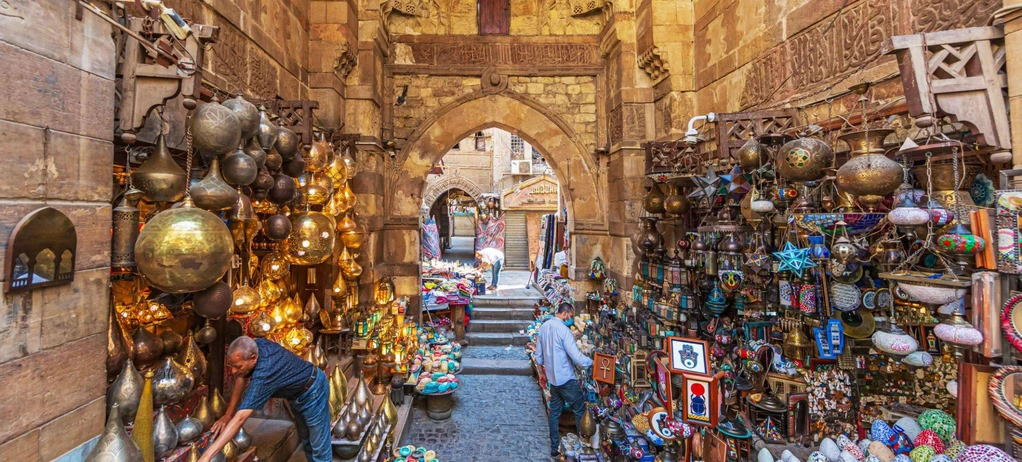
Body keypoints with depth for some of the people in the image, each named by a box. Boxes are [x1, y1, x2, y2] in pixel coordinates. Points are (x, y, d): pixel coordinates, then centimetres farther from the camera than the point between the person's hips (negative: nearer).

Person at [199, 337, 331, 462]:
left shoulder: (263, 374, -39)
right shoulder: (256, 346, -17)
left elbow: (240, 418, -41)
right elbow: (242, 378, -1)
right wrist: (228, 415, 0)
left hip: (313, 392, -9)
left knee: (319, 445, 1)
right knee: (305, 439, 25)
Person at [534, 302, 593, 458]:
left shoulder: (544, 326, 3)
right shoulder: (563, 329, -22)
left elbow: (539, 354, 11)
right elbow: (576, 356, -25)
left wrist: (542, 372, 22)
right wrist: (594, 363, -13)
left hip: (553, 377, 7)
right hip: (566, 378, -7)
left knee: (554, 412, 16)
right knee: (580, 411, 9)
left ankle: (554, 448, 25)